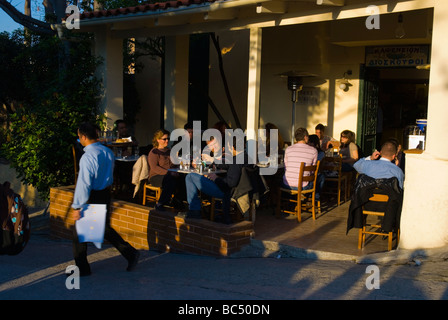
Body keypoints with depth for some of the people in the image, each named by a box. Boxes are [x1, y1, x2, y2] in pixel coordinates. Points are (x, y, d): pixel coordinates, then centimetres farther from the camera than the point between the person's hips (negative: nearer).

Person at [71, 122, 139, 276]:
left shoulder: (87, 157, -22)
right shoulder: (108, 152, 2)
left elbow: (84, 184, -23)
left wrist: (77, 206, -17)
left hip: (92, 198, -8)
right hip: (106, 194, 8)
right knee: (105, 228, 22)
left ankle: (82, 268, 19)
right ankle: (130, 253, 17)